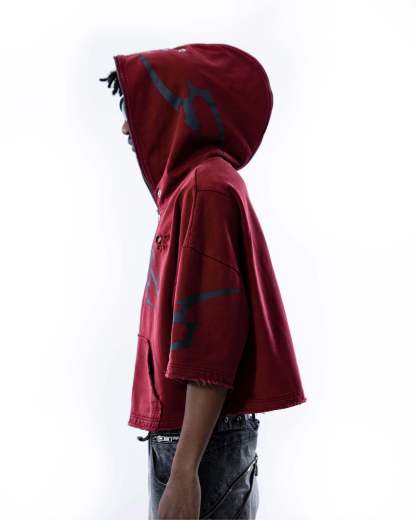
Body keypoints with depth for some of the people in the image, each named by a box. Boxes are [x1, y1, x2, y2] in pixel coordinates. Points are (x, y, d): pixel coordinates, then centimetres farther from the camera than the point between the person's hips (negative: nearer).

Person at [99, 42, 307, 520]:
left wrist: (184, 469, -23)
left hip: (200, 438, -9)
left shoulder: (206, 187, -15)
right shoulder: (191, 185, 14)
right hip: (182, 429, 9)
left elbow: (213, 339, -22)